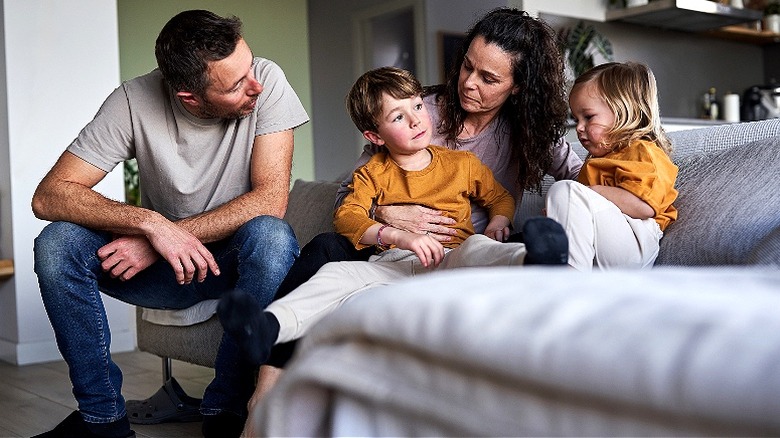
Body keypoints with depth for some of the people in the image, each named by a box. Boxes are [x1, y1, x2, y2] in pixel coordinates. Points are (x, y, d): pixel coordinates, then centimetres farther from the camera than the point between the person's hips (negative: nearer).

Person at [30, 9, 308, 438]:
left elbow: (271, 199, -23)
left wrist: (172, 235, -29)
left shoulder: (266, 81, -17)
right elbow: (48, 196, -19)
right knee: (57, 243, -20)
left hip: (239, 258, -1)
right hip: (165, 267, 2)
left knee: (270, 235, -35)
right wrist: (150, 223, -34)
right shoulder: (135, 101, -16)